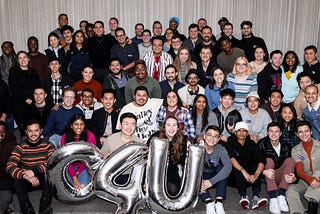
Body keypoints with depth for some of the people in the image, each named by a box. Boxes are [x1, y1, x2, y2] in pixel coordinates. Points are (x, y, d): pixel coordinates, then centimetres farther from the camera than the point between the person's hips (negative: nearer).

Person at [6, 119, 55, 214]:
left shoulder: (48, 145, -2)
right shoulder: (20, 147, -2)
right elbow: (9, 167, -18)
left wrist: (34, 171, -34)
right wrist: (26, 175, -37)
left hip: (44, 181, 0)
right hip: (26, 182, 1)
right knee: (16, 178, -30)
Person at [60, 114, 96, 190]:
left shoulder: (90, 135, -9)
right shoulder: (65, 137, -7)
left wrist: (78, 172, -10)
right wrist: (74, 177, -20)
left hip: (84, 167, -1)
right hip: (70, 167, 1)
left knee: (83, 185, -21)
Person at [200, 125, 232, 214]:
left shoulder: (221, 149, -15)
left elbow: (228, 167, -30)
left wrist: (211, 182, -40)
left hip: (216, 180, 0)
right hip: (201, 179, 0)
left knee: (221, 167, -28)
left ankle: (218, 202, -30)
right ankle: (209, 202, -34)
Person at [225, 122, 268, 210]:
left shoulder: (252, 144, 0)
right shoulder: (230, 143, -5)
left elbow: (262, 160, -15)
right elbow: (231, 158, -24)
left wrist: (255, 175, -34)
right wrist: (243, 171, -40)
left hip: (249, 175, 2)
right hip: (235, 178, -2)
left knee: (257, 165, -22)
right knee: (236, 166, -29)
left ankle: (256, 197, -35)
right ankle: (243, 196, -42)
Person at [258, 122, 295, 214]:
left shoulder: (286, 146, -1)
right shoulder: (262, 144, -9)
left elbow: (290, 164, -8)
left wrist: (292, 177, -30)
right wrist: (264, 171, -39)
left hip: (280, 177, 2)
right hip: (267, 178, -2)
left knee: (290, 160, -18)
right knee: (269, 160, -27)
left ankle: (281, 195, -32)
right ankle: (273, 198, -42)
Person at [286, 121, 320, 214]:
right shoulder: (295, 150, 7)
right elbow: (299, 171, -4)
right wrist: (309, 179, -26)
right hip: (305, 181, 2)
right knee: (290, 189, -26)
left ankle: (312, 203, -41)